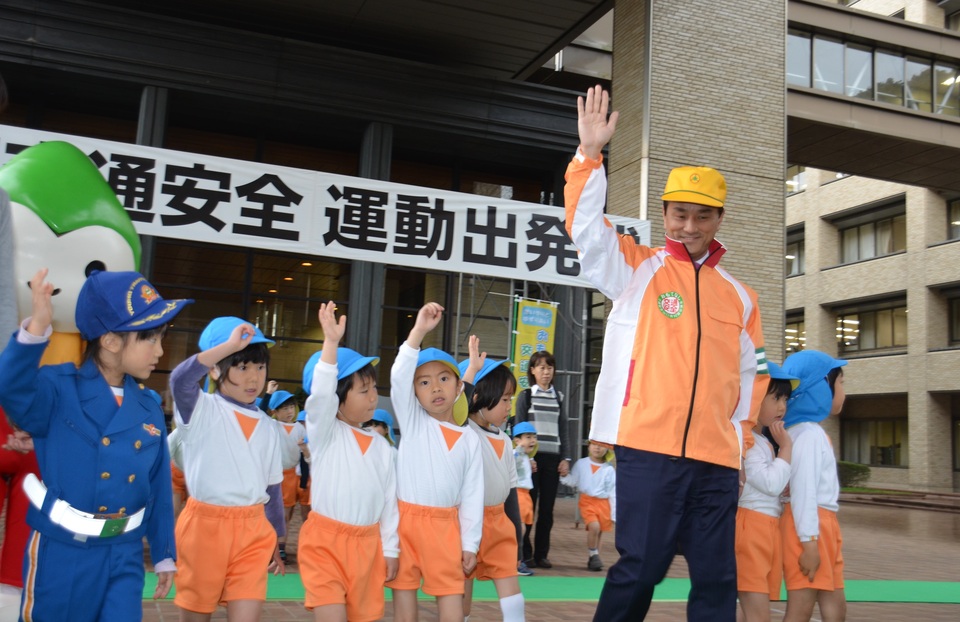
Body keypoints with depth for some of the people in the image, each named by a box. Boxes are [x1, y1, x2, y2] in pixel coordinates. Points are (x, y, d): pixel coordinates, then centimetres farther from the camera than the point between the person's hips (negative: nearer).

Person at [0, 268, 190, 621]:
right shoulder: (59, 390, -10)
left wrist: (164, 555, 12)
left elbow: (159, 489, 9)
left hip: (123, 556, 3)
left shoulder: (148, 410, 3)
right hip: (60, 551, -3)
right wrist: (37, 327, -50)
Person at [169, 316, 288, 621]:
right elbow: (180, 379, -28)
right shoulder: (201, 410, -4)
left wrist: (276, 540, 18)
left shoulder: (270, 428, 9)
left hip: (253, 530, 3)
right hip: (205, 524, -3)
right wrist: (230, 345, -31)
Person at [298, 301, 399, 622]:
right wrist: (331, 342, -31)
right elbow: (320, 393, -23)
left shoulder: (381, 445, 8)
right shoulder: (325, 432, -4)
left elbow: (389, 499, 11)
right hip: (325, 541, -4)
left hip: (367, 544, 5)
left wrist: (390, 549, 8)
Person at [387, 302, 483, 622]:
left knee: (451, 593, 1)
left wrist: (470, 543, 2)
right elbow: (398, 377, -17)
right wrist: (419, 330, -27)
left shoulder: (469, 439, 4)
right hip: (406, 519, -1)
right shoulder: (412, 420, 0)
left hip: (445, 524, 1)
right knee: (404, 589, 7)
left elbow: (472, 495, 5)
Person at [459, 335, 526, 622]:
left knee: (511, 588, 3)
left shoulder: (504, 440, 10)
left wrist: (515, 532, 15)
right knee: (462, 593, 5)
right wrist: (472, 369, -28)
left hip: (498, 521, 6)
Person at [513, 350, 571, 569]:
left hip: (552, 459, 3)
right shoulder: (525, 396, 4)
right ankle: (524, 553, 8)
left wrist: (566, 458, 4)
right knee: (527, 506, -1)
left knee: (547, 509, 4)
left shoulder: (558, 397, 12)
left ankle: (541, 554, 12)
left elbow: (563, 429, 12)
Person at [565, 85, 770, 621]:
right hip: (648, 449, -4)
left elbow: (752, 374, 20)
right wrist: (591, 153, -19)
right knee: (639, 571, -4)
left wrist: (742, 435, 11)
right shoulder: (637, 268, 6)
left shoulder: (740, 297, 15)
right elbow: (587, 226, -9)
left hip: (718, 460, 4)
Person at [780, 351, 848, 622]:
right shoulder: (809, 434, -13)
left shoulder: (811, 432, 18)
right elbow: (802, 490, -19)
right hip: (809, 526, -10)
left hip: (823, 524, 10)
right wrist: (809, 541, -22)